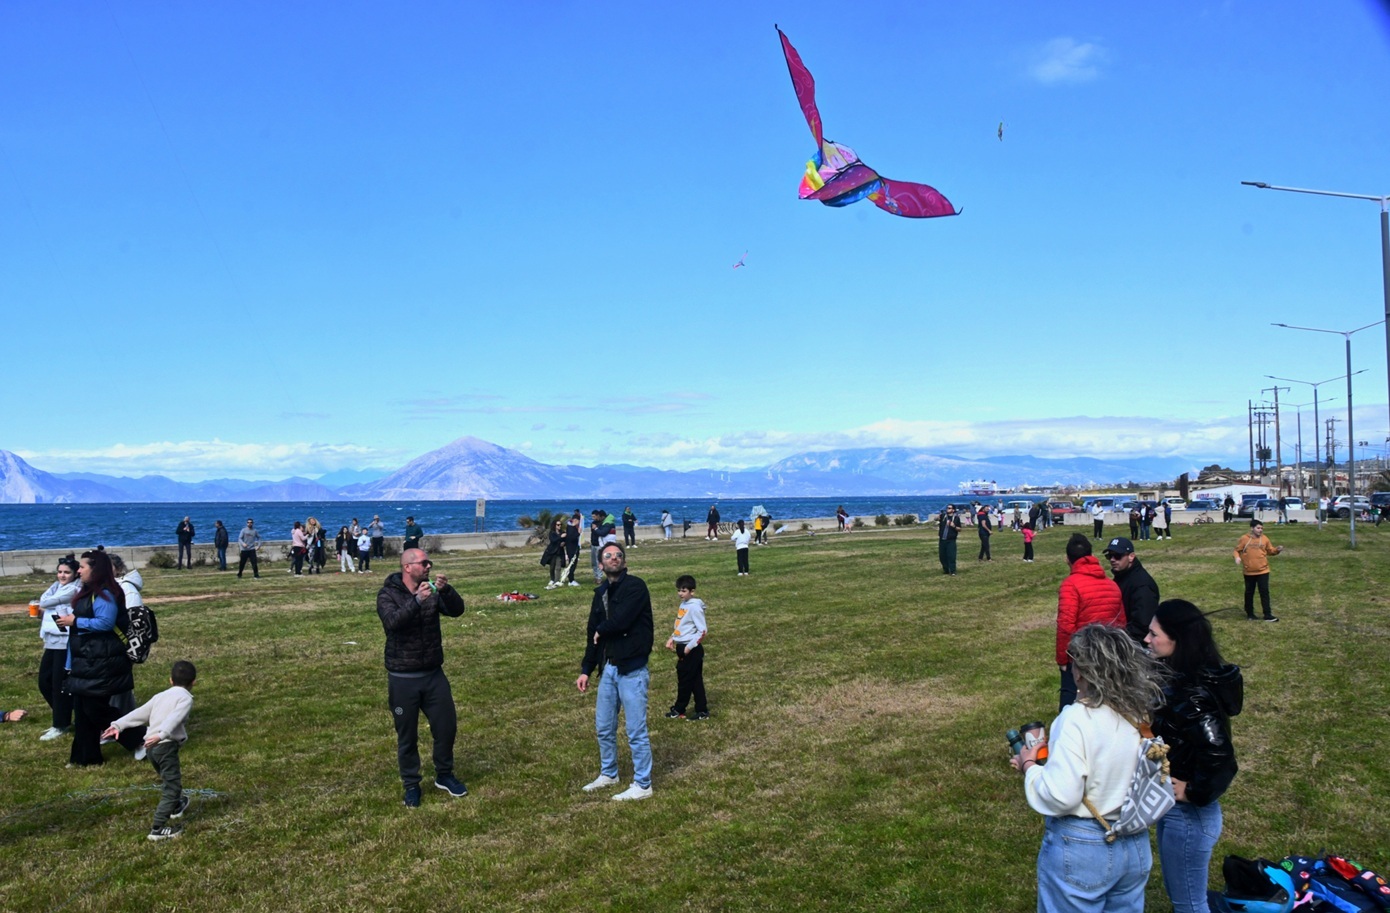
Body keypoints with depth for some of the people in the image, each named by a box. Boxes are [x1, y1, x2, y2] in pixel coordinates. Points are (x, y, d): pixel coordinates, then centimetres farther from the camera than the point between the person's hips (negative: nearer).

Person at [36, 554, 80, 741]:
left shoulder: (75, 590, -12)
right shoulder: (56, 586, 17)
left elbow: (44, 603, -11)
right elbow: (43, 601, 6)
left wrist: (44, 606, 9)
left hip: (66, 644, -9)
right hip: (52, 642, 9)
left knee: (59, 684, -3)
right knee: (44, 682, 12)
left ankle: (61, 726, 9)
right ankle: (63, 718, 27)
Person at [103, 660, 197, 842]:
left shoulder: (161, 696, 20)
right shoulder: (186, 698, -3)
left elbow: (139, 712, 17)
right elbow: (174, 718, -20)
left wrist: (119, 725, 18)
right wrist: (162, 734, -32)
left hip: (150, 746, 8)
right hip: (166, 745, -8)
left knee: (169, 781, 30)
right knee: (172, 786, -5)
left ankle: (176, 806, 53)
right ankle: (158, 829, -11)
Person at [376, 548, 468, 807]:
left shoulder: (432, 590, 1)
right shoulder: (388, 594, -11)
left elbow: (457, 610, -11)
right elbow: (392, 622, -29)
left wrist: (446, 590, -28)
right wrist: (417, 600, -40)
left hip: (434, 674, 4)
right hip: (403, 678, -4)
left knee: (447, 726, 9)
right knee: (407, 735, 8)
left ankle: (444, 775, 30)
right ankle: (411, 785, 25)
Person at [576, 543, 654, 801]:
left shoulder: (635, 586, -12)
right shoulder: (601, 593, 11)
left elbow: (620, 621, -25)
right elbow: (592, 632, 15)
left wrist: (601, 632, -4)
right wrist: (586, 670, 12)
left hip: (632, 669, -8)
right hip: (608, 668, 8)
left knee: (636, 730, -1)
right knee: (604, 727, 18)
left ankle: (642, 785, 12)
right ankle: (608, 774, 37)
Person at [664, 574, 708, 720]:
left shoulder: (694, 607, -17)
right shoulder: (684, 604, 10)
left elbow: (703, 630, -20)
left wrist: (689, 647, -18)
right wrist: (672, 638, 10)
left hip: (692, 650, -9)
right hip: (682, 647, 9)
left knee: (685, 680, 3)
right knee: (694, 680, 11)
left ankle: (678, 710, 15)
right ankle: (702, 711, 16)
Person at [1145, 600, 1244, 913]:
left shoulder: (1190, 696, -29)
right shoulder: (1180, 679, -1)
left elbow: (1219, 757, -37)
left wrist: (1195, 793, -23)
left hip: (1187, 815, -9)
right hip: (1173, 807, 9)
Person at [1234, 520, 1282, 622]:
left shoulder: (1264, 538, 1)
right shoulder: (1244, 539, -6)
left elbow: (1270, 550, 9)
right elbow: (1237, 550, 1)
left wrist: (1277, 550, -11)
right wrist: (1237, 557, -18)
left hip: (1263, 571, 1)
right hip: (1249, 572, -1)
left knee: (1264, 592, -1)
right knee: (1249, 593, 11)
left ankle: (1268, 615, 2)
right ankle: (1250, 614, 24)